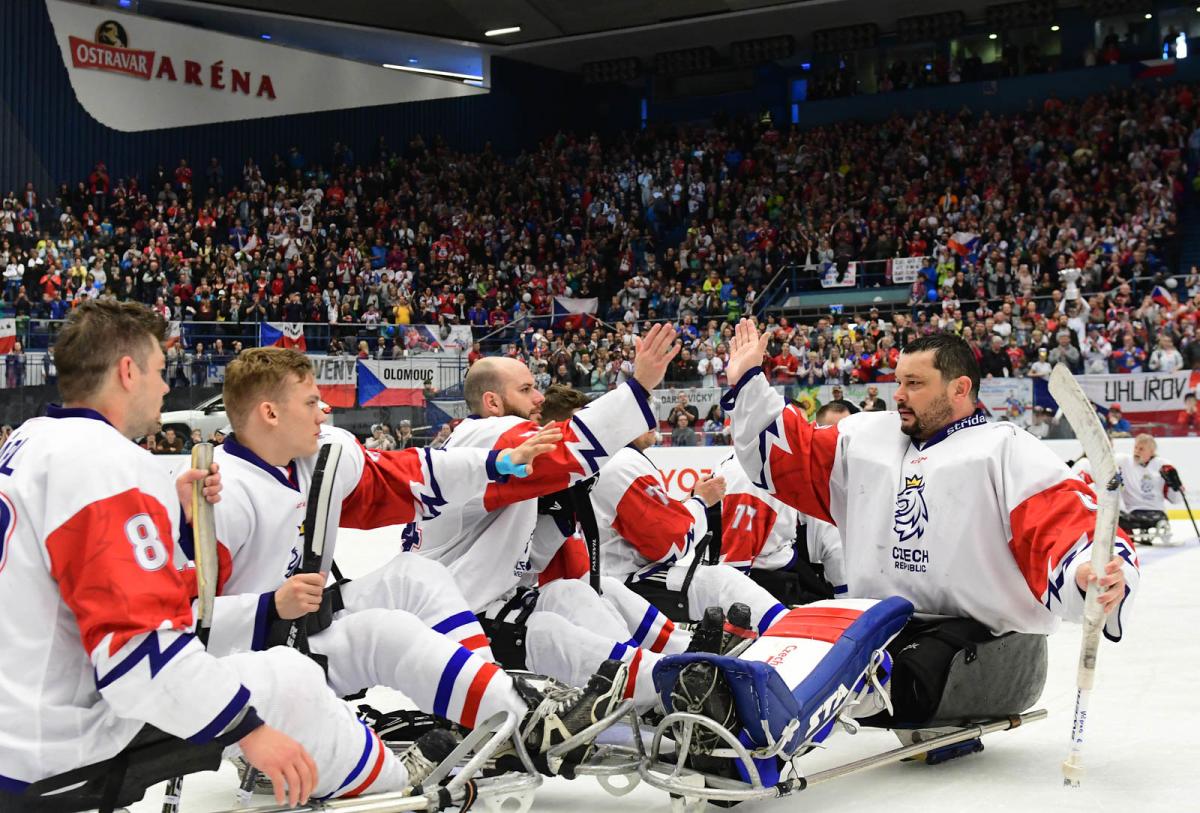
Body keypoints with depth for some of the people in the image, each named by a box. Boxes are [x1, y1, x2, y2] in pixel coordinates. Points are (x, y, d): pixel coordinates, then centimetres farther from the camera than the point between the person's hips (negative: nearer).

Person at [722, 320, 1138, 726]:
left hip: (984, 637, -6)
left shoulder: (1009, 450, -2)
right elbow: (788, 460, 22)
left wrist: (1095, 576, -35)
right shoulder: (866, 435, 17)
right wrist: (747, 383, 19)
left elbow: (1067, 523, -14)